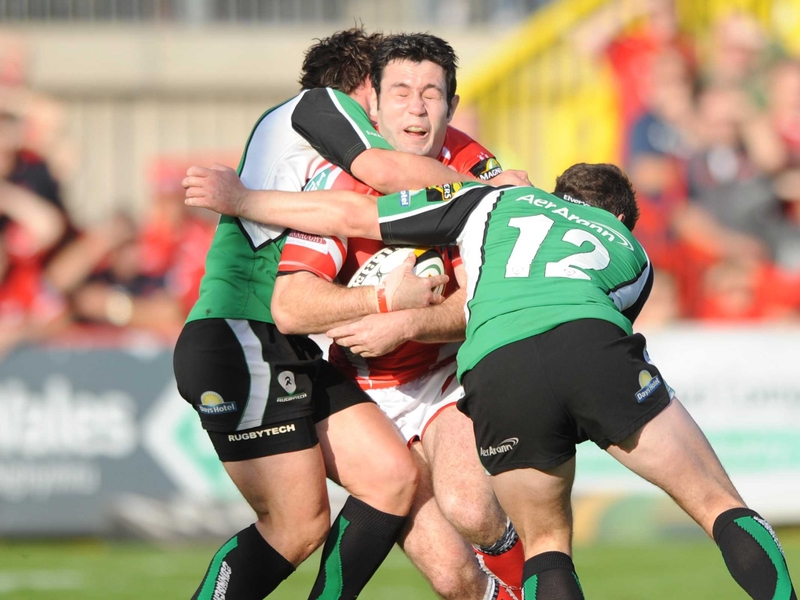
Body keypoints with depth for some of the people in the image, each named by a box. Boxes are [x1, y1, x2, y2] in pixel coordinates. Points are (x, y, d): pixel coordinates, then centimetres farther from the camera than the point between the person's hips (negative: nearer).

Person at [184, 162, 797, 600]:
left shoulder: (499, 201, 35)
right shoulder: (631, 252, 37)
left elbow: (348, 215, 35)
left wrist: (241, 199, 49)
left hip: (496, 373, 1)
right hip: (596, 346, -1)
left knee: (546, 545, 18)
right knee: (718, 503, 8)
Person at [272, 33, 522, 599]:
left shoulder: (474, 172, -9)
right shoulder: (341, 183, -15)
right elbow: (290, 307, -23)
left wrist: (407, 324, -29)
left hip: (451, 372, 1)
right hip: (369, 394, -1)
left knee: (467, 507, -30)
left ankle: (508, 548, 4)